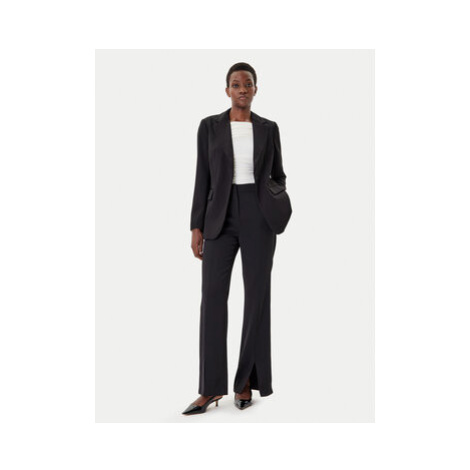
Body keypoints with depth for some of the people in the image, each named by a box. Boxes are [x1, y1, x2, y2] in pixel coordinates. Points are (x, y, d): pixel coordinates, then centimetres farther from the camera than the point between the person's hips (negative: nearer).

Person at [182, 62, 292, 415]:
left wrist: (278, 201, -7)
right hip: (221, 217, 0)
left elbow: (278, 175, 14)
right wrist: (197, 227, -1)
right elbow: (203, 178, 4)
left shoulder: (269, 128, 8)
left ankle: (246, 381, 13)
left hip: (259, 217, 0)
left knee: (257, 295, 0)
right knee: (213, 296, -7)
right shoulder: (209, 126, 6)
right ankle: (211, 388, 0)